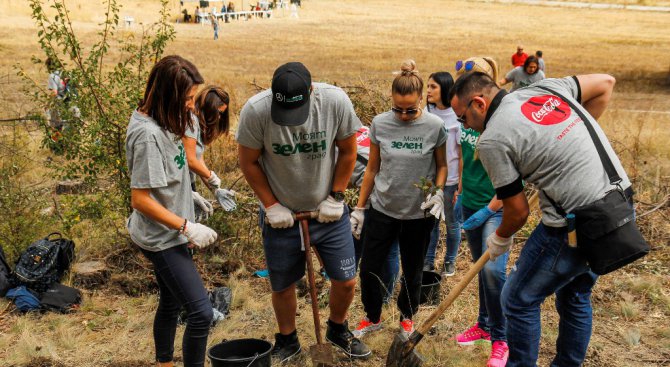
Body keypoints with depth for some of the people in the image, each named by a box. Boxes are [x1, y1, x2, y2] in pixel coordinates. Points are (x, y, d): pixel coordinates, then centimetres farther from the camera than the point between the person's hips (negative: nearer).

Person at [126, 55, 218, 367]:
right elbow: (141, 200, -25)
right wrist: (187, 228, -22)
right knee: (201, 312, -9)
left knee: (171, 303, 23)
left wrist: (189, 196, 15)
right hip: (162, 238, -10)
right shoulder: (148, 135, -27)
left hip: (169, 234, 10)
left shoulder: (158, 121, 1)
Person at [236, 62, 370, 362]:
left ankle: (338, 330, 38)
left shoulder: (336, 101, -20)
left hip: (327, 211, 1)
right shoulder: (255, 110, -22)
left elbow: (347, 151, -4)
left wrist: (336, 197, -4)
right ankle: (287, 341, 39)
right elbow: (248, 162, -7)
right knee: (282, 287, 12)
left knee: (346, 282, 6)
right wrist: (271, 205, -8)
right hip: (281, 214, -1)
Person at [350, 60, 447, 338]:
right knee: (369, 269, 7)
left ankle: (407, 317, 42)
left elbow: (441, 165, 3)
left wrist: (438, 193, -15)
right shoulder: (380, 124, -7)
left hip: (419, 214, -1)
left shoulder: (434, 126, -11)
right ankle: (372, 317, 34)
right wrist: (359, 208, 5)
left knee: (412, 272, 14)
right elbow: (372, 169, 2)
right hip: (382, 209, 1)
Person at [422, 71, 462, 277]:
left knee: (452, 223, 13)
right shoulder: (426, 113, 0)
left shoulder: (457, 117, -14)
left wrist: (460, 185, -11)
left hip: (450, 180, -4)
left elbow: (462, 154, -11)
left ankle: (450, 262, 30)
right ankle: (428, 261, 27)